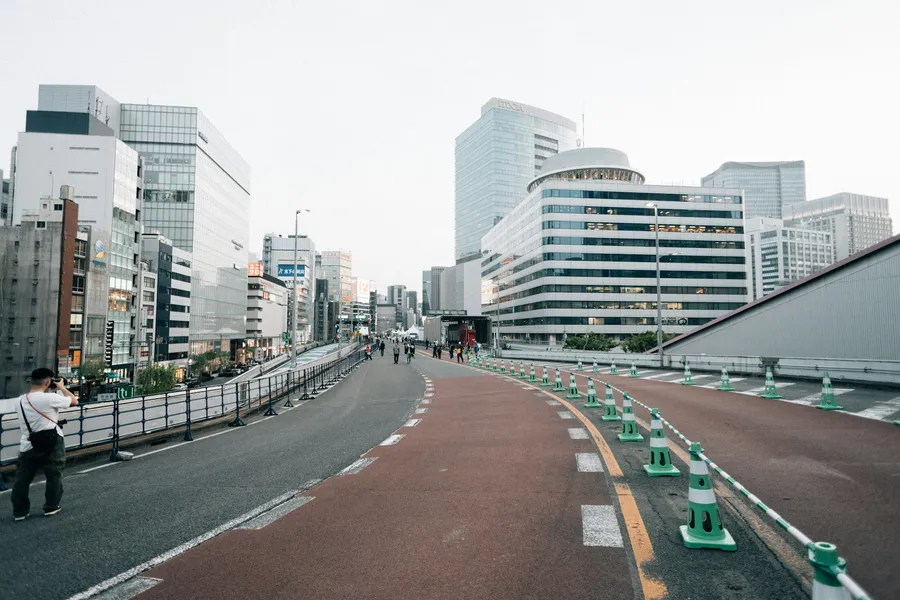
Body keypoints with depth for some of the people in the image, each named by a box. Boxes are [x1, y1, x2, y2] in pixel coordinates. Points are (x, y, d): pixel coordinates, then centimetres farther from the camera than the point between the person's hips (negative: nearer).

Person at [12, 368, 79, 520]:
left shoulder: (20, 401, 2)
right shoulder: (49, 398, -19)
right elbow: (74, 401, -7)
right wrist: (62, 388, 5)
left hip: (28, 446, 5)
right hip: (52, 444, -5)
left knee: (22, 479, 13)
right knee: (54, 476, 11)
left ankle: (19, 512, 18)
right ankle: (51, 507, 20)